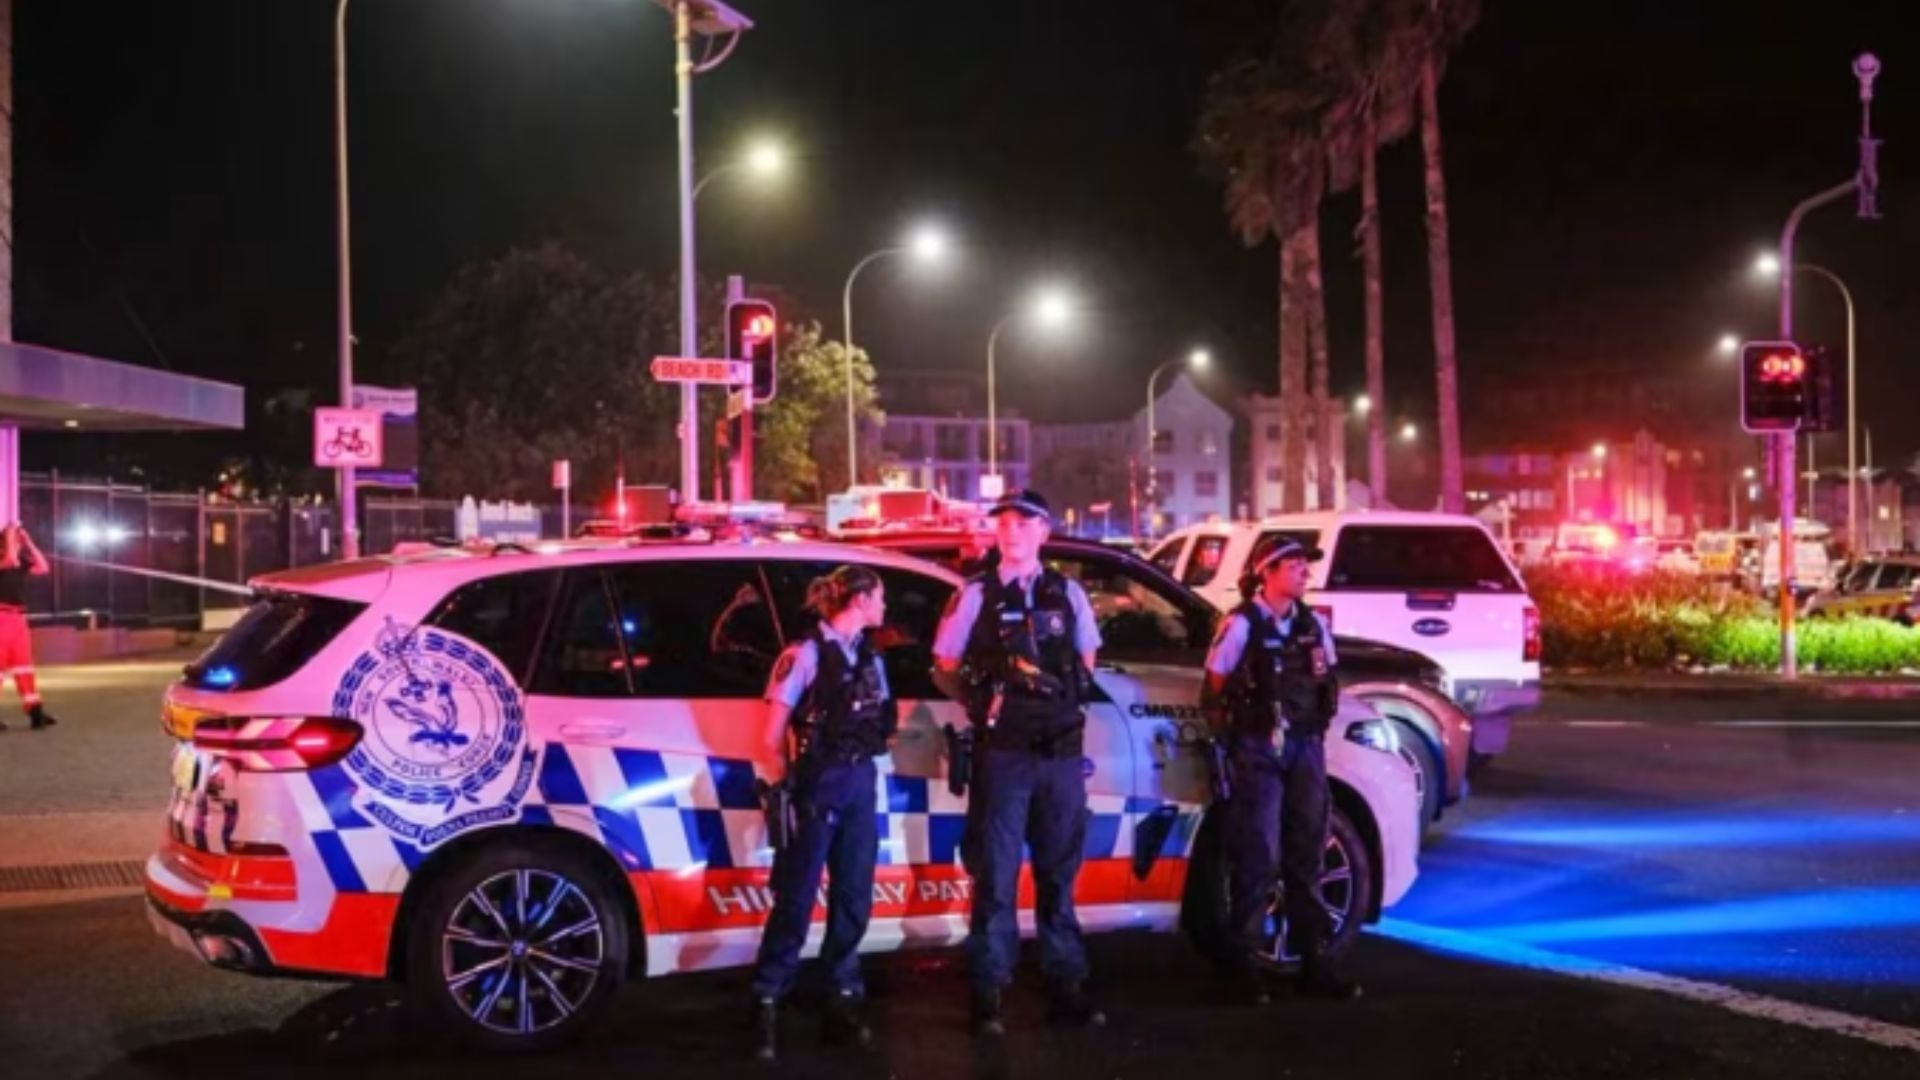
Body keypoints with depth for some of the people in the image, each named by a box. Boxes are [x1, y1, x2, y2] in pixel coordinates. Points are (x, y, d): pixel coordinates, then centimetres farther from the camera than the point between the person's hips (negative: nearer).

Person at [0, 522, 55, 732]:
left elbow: (43, 568, 8)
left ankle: (35, 712, 11)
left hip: (18, 617, 8)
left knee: (24, 665, 9)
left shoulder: (21, 560, 14)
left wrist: (28, 542, 6)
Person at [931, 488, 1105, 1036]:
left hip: (1061, 749, 3)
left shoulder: (1067, 593, 9)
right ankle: (989, 992, 4)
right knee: (996, 873, -1)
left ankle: (1066, 986, 17)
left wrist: (1069, 698, 5)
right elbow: (944, 668, 6)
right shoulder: (976, 594, 2)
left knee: (1059, 872, 10)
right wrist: (981, 700, -4)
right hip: (1003, 750, -3)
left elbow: (1086, 661, 19)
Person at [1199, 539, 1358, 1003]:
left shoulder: (1313, 624, 10)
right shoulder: (1242, 624, -8)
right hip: (1259, 749, -6)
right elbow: (1214, 690, -4)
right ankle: (1246, 961, 3)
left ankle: (1313, 961, 17)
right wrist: (1239, 731, -2)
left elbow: (1327, 682, 17)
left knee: (1306, 854, 10)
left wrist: (1317, 725, 1)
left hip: (1306, 746, 6)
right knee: (1258, 855, -6)